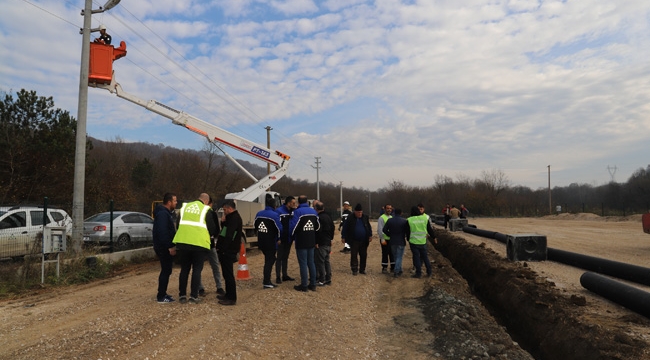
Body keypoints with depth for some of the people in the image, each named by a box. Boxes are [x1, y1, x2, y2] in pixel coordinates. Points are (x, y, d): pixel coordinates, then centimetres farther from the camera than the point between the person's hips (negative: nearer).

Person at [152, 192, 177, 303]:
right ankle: (161, 296, 2)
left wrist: (171, 246, 19)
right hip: (163, 248, -11)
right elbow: (162, 232, -27)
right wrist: (170, 247, -25)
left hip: (165, 247, 11)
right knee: (166, 270, -5)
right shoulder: (162, 214, -18)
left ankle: (162, 294, 25)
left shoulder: (166, 213, 16)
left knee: (166, 270, 16)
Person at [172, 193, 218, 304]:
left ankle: (182, 295, 16)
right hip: (199, 243, -3)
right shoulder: (206, 210, 3)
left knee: (184, 269, 14)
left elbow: (178, 224, 20)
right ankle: (194, 296, 6)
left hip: (182, 242, 4)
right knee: (197, 269, 7)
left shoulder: (184, 207, 14)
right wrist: (206, 234, 25)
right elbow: (212, 229, 3)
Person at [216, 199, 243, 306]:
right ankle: (229, 294, 27)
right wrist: (223, 221, 5)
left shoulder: (234, 218, -16)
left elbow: (229, 236, -23)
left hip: (228, 251, -11)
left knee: (228, 274, -6)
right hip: (228, 250, 11)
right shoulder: (232, 217, 17)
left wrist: (222, 249, -21)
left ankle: (232, 298, -2)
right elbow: (224, 232, 22)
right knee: (227, 273, 17)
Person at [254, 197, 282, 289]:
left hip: (261, 242, 7)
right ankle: (266, 283, 5)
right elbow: (279, 228, -18)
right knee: (269, 261, 3)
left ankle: (266, 280, 23)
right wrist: (278, 239, -1)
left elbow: (255, 227, 14)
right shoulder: (274, 215, -16)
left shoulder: (258, 214, 5)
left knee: (269, 259, 21)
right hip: (271, 243, -7)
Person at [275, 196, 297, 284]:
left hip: (289, 239, 7)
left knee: (285, 257, 16)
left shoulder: (292, 211, 8)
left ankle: (285, 275, 25)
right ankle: (278, 277, 8)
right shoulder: (279, 211, -14)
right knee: (280, 258, 1)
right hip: (281, 239, -7)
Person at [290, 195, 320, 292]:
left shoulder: (297, 211, -13)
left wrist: (292, 236, 1)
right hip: (311, 242, 6)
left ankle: (304, 285, 4)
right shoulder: (313, 211, 9)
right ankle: (313, 284, 18)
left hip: (301, 242, -6)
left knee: (303, 264, -1)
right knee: (311, 262, 13)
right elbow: (317, 226, 15)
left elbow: (293, 226, -17)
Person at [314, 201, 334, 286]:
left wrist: (316, 242, -16)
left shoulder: (319, 217, -15)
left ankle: (321, 280, 0)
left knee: (320, 262, -3)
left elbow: (318, 231, -21)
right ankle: (328, 279, 18)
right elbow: (332, 228, 18)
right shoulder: (328, 216, 12)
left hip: (321, 243, -9)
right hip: (328, 243, 9)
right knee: (327, 261, 15)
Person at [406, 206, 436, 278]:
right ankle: (429, 272, 19)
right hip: (423, 241, 3)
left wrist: (408, 239, 17)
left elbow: (407, 232, 1)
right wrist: (434, 237, 19)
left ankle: (418, 273, 7)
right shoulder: (425, 218, -1)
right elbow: (430, 229, 6)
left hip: (413, 242, -2)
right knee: (425, 256, 14)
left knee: (416, 257, 4)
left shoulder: (409, 220, -7)